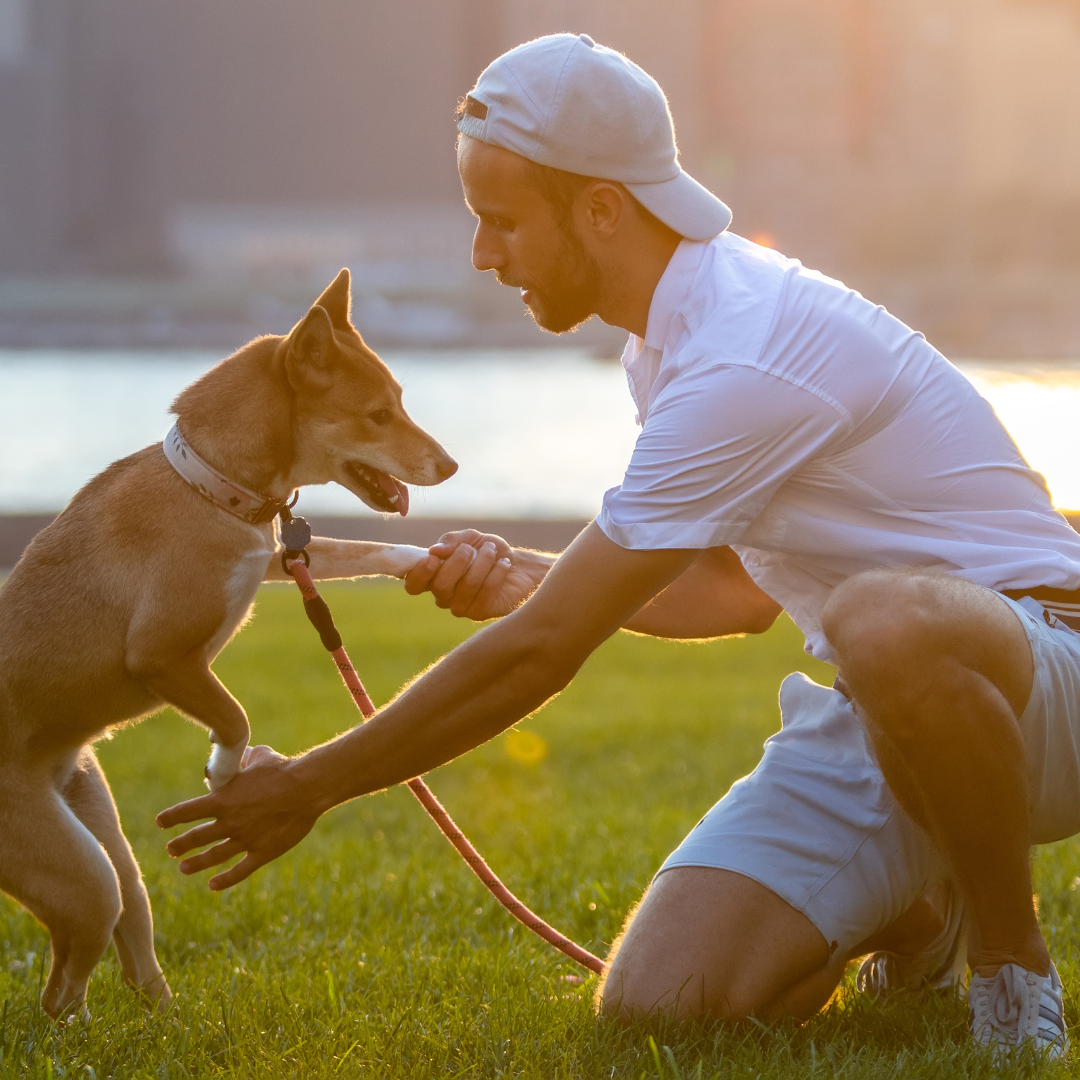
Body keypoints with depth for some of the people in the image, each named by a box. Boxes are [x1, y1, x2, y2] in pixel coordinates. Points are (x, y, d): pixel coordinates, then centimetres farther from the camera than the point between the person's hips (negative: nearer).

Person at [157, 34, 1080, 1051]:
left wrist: (310, 785, -12)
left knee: (886, 624, -44)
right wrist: (528, 576, 7)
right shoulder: (668, 339, 9)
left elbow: (541, 654, -22)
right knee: (656, 1003, -14)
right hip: (876, 709, 8)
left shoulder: (745, 359, -24)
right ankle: (909, 914, 17)